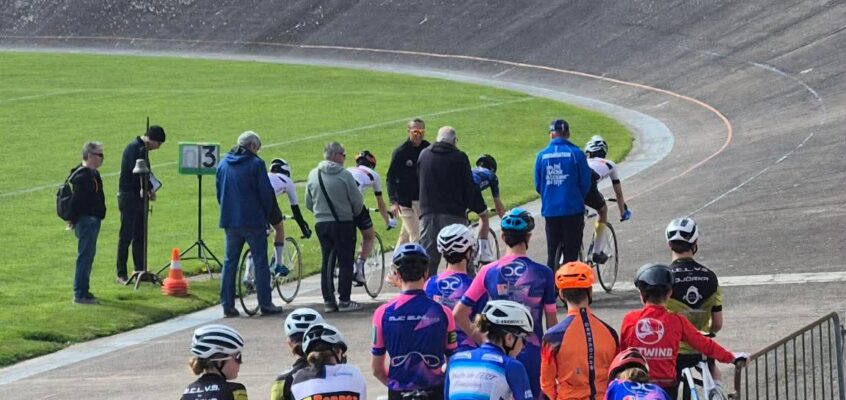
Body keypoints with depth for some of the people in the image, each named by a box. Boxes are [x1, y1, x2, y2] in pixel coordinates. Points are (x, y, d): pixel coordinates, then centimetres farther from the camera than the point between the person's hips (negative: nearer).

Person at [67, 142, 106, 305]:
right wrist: (73, 220, -20)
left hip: (92, 220, 11)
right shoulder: (83, 176, -19)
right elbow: (76, 200, -23)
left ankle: (83, 291, 23)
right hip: (86, 220, -11)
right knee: (85, 256, -8)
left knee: (88, 256, 16)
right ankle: (80, 294, -7)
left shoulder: (92, 174, 16)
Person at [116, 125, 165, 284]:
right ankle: (121, 274, -2)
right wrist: (149, 189, -13)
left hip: (139, 197, 9)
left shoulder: (143, 149, 14)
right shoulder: (134, 148, -15)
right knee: (126, 236, -5)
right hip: (129, 197, -9)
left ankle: (140, 271, 17)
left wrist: (149, 189, -2)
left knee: (140, 237, 11)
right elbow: (136, 173, -22)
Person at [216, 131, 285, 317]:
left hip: (229, 220, 5)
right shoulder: (256, 164, -9)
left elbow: (219, 192, 15)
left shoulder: (223, 164, 10)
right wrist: (268, 215, 5)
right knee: (260, 263, 2)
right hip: (253, 221, -5)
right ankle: (265, 304, 3)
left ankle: (227, 305, 6)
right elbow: (266, 193, -9)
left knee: (229, 262, 9)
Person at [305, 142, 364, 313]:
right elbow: (357, 202, -8)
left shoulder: (313, 175, 3)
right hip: (343, 223, -5)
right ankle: (344, 301, 0)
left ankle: (328, 301, 10)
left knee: (326, 262, 11)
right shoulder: (344, 175, -13)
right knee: (345, 262, 1)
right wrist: (354, 214, 13)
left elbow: (308, 203, 10)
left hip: (321, 223, 5)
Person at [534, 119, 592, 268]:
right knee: (571, 255, 3)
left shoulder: (542, 155, 1)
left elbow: (538, 185, 7)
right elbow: (586, 183, -3)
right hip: (573, 210, -2)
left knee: (552, 254, 12)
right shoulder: (576, 153, -6)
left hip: (550, 210, 2)